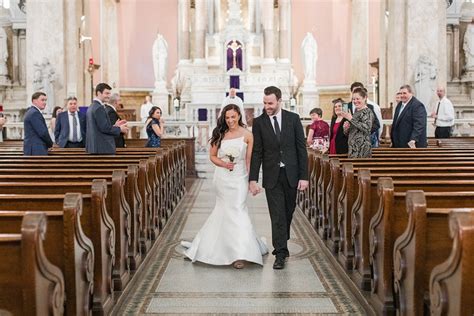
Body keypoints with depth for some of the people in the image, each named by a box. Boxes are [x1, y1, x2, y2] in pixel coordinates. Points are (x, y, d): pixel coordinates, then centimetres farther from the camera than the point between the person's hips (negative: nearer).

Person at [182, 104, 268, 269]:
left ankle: (240, 254, -6)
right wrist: (223, 164, -10)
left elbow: (249, 159, -2)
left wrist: (251, 180, -8)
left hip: (239, 177, -2)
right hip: (222, 177, 3)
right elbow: (212, 156, 9)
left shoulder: (247, 135, -3)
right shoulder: (220, 134, 3)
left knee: (237, 210, -9)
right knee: (224, 210, 11)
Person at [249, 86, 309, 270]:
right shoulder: (259, 122, -1)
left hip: (291, 174, 1)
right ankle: (280, 254, 2)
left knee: (288, 213, 13)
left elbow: (301, 148, 0)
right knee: (277, 215, -3)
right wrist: (253, 179, -8)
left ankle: (281, 245, 33)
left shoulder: (293, 119, 0)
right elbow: (256, 153, -1)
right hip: (271, 176, -1)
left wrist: (304, 176, -6)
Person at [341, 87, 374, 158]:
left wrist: (351, 119, -19)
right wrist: (346, 128, 0)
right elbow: (349, 133, 23)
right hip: (352, 148, 7)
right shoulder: (356, 112, 17)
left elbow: (367, 128, -22)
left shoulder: (368, 112, -5)